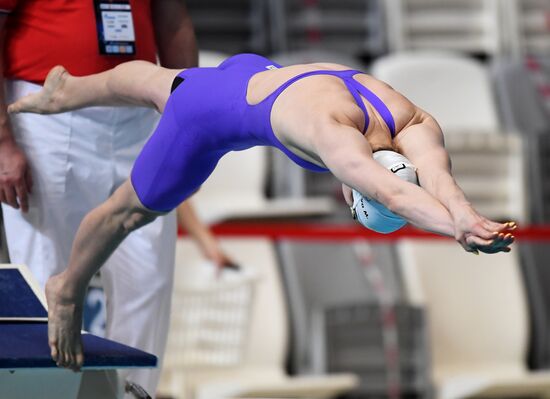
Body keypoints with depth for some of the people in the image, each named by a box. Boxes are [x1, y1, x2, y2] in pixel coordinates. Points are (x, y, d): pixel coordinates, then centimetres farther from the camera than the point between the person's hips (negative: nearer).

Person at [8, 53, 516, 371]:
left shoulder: (415, 125, -32)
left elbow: (438, 176, -52)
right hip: (213, 110, -6)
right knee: (135, 207, 16)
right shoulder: (335, 135, -49)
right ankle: (67, 292, 44)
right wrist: (459, 229, -81)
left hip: (259, 77, 6)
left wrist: (465, 217, -73)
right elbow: (393, 193, -66)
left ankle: (66, 89, 67)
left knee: (159, 84, 35)